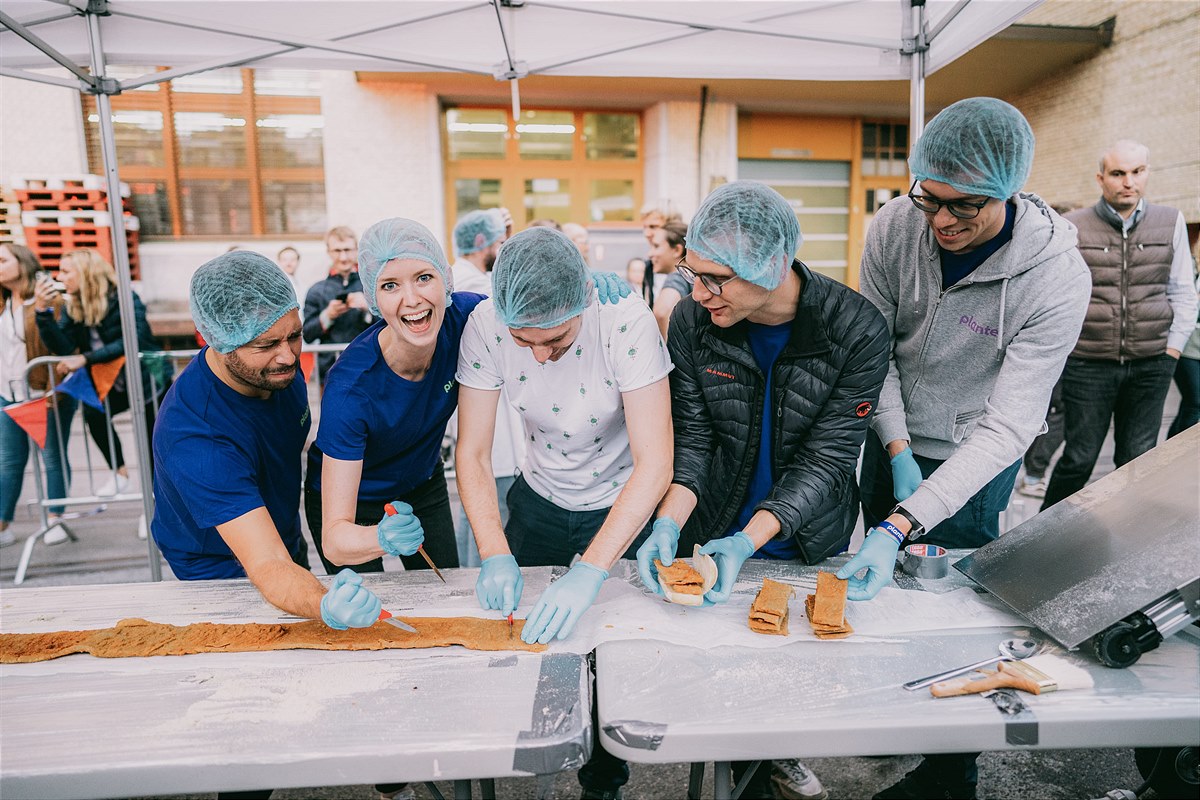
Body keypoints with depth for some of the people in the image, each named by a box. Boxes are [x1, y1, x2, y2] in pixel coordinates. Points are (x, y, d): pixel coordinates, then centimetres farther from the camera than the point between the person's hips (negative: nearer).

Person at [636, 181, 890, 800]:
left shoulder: (856, 330, -23)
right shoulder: (691, 322, -18)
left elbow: (826, 459, -21)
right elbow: (691, 440, -11)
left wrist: (749, 541, -32)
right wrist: (670, 523, -28)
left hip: (810, 539, 0)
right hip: (715, 536, 1)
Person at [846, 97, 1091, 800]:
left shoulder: (1058, 277, -26)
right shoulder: (895, 227, -17)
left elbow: (1008, 425, -28)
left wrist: (902, 523, -36)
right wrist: (897, 450, -15)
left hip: (976, 465, -3)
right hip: (893, 445, 4)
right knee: (884, 587, 18)